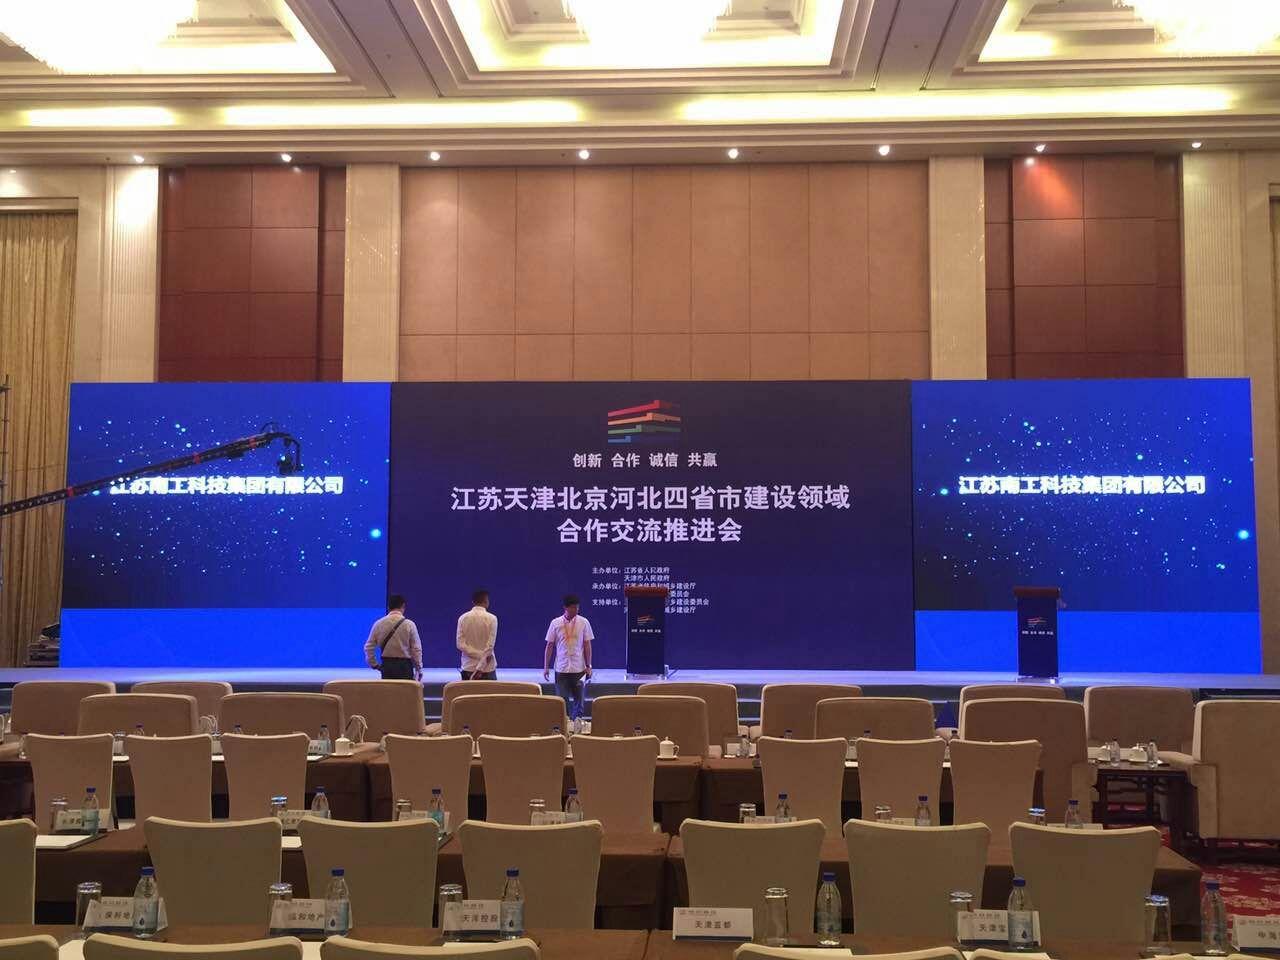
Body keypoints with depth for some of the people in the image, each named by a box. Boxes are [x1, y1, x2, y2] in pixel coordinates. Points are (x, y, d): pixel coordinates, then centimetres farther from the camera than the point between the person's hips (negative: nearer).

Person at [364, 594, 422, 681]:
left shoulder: (379, 624, 3)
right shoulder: (409, 624, -6)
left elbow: (368, 647, 4)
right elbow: (416, 649, -4)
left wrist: (374, 664, 13)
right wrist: (419, 670, 5)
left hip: (386, 666, 3)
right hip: (404, 666, -3)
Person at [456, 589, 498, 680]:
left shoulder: (463, 618, 1)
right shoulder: (491, 618, -7)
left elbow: (460, 645, -6)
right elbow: (490, 646, -14)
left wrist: (480, 655, -9)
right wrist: (480, 669, -14)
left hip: (469, 668, 3)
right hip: (488, 668, -2)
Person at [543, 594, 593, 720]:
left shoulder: (583, 622, -1)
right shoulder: (555, 623, -1)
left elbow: (587, 645, 2)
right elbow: (549, 646, 4)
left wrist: (588, 666, -2)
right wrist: (546, 667, 2)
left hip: (579, 668, 0)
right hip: (561, 669, 0)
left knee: (578, 700, 5)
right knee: (562, 701, 3)